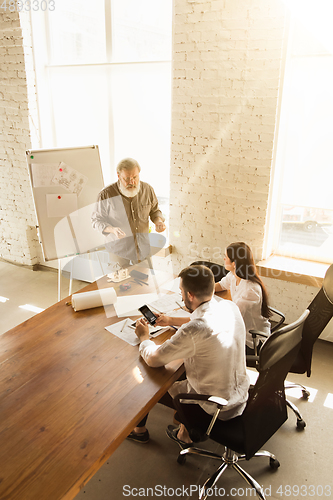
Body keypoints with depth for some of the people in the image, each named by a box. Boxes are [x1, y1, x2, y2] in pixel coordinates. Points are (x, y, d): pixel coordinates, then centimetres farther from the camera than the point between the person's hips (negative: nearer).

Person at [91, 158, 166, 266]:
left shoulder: (147, 190, -7)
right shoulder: (106, 195, -18)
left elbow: (155, 210, 10)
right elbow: (96, 220, -9)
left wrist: (158, 221, -12)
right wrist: (112, 229, -28)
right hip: (118, 248, -3)